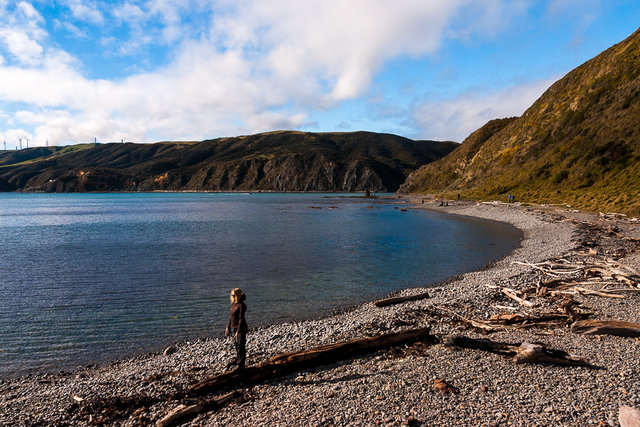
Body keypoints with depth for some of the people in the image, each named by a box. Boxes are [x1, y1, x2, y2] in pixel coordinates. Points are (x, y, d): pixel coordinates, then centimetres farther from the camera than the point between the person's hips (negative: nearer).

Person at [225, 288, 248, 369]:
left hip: (241, 328, -9)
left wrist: (238, 331, -22)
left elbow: (241, 319, -20)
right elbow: (231, 316, 17)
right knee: (236, 344, 19)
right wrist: (228, 327, 19)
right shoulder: (233, 304, 8)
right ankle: (238, 360, 35)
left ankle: (240, 364, 9)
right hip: (234, 328, 9)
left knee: (241, 346, -1)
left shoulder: (241, 305, -18)